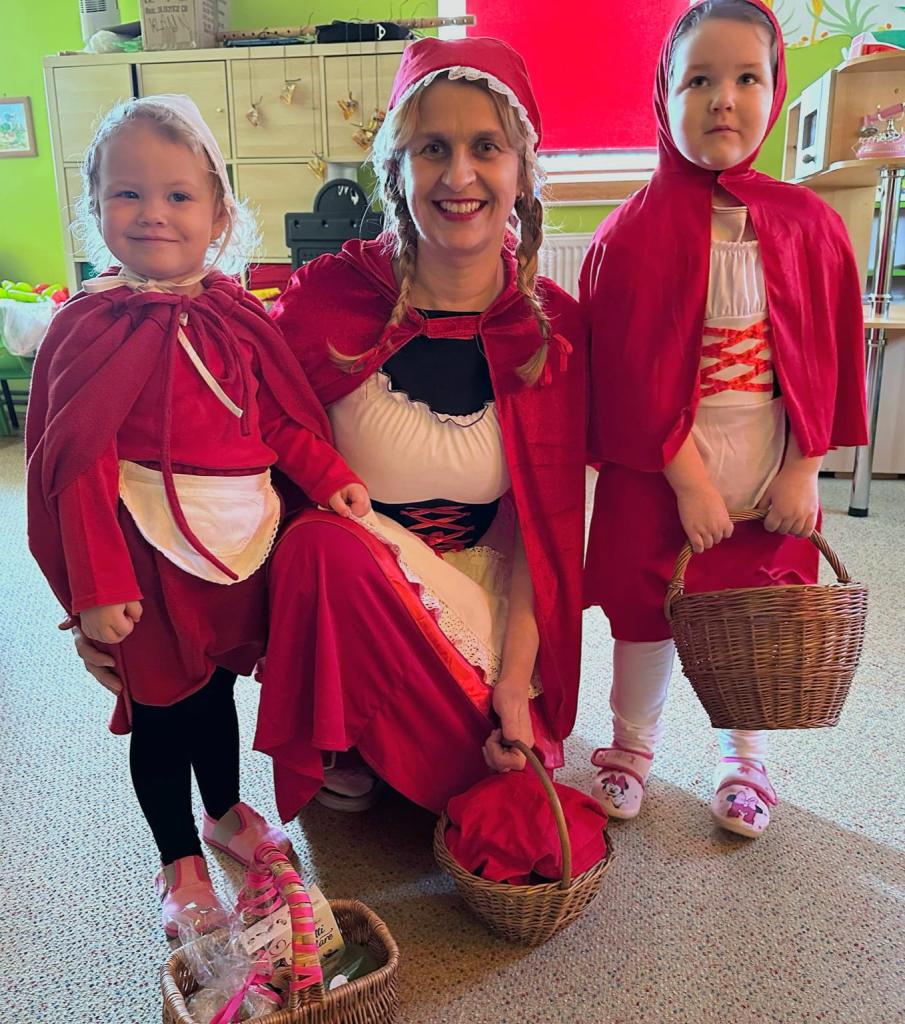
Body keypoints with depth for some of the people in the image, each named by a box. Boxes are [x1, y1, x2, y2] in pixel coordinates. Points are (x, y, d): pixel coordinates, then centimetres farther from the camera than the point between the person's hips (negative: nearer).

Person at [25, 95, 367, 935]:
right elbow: (80, 465, -14)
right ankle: (180, 864, 31)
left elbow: (279, 416, 10)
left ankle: (225, 813, 46)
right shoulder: (90, 328, -11)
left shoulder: (233, 313, 4)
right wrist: (98, 583, -17)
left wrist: (329, 478, -4)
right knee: (162, 706, 10)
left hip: (242, 533, 5)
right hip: (153, 546, -5)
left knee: (218, 685, 22)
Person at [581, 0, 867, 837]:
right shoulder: (634, 232, -9)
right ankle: (632, 746, 36)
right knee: (647, 610, 11)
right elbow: (628, 372, -12)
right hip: (660, 469, -2)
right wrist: (688, 479, -14)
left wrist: (803, 468, -4)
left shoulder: (809, 225, 1)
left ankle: (745, 758, 38)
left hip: (773, 469, 3)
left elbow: (832, 356, 3)